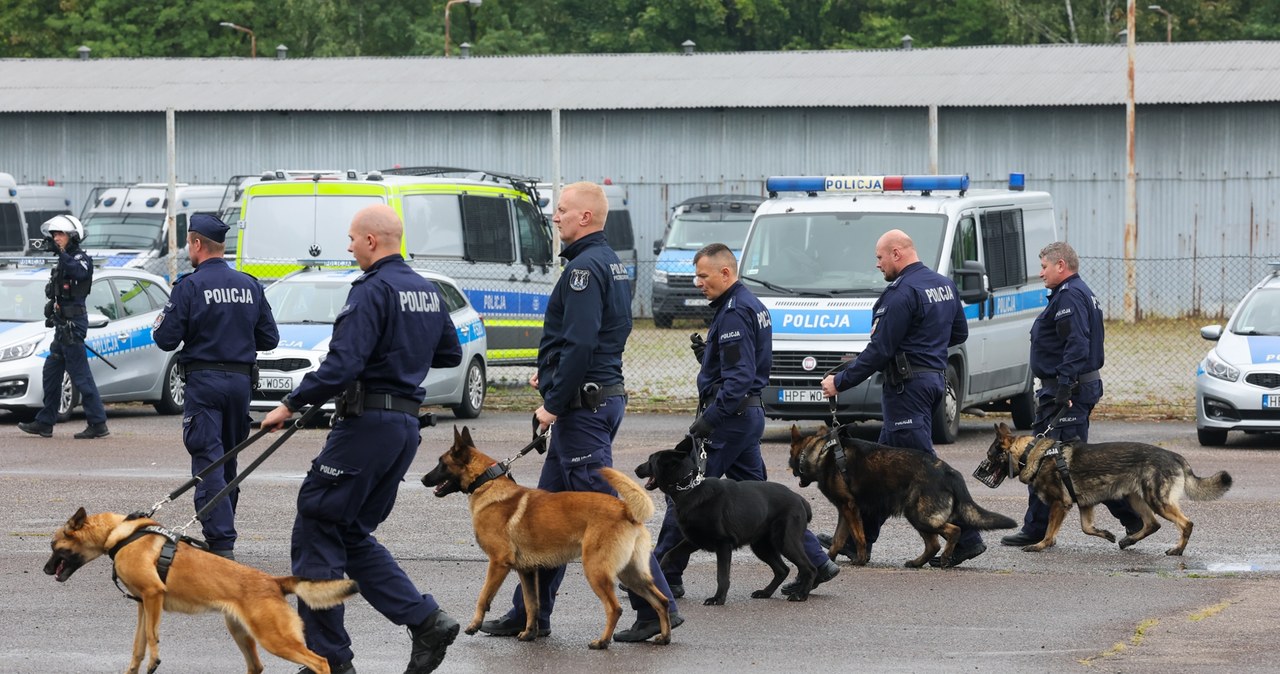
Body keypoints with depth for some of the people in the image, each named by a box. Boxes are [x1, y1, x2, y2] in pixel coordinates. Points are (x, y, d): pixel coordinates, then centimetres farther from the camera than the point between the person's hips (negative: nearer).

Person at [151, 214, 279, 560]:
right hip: (241, 381, 6)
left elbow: (167, 339, -10)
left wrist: (159, 325, 12)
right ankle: (222, 532, 25)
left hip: (204, 380, -5)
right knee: (228, 459, 17)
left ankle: (222, 542, -16)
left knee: (208, 460, -7)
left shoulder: (190, 286, -10)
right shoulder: (250, 286, 7)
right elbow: (269, 338, 10)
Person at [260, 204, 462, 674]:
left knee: (315, 533, -1)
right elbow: (451, 354, 24)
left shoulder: (372, 291, -15)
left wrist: (291, 405, -16)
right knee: (352, 534, 17)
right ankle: (426, 621, 4)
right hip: (407, 424, 9)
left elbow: (342, 366, -23)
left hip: (367, 423, -9)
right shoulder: (427, 292, 13)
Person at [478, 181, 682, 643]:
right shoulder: (611, 263, 15)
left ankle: (658, 607, -8)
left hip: (583, 405, -11)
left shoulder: (584, 268, -17)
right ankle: (530, 614, 19)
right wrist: (552, 375, 19)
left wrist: (554, 403, -19)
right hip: (605, 394, 11)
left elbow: (579, 343, -24)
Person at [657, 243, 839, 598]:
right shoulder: (751, 305, 16)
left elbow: (740, 376, -24)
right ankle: (815, 561, 9)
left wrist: (710, 418, -25)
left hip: (730, 416, -10)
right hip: (749, 413, 10)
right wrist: (706, 353, 9)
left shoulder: (734, 313, -17)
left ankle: (665, 574, 2)